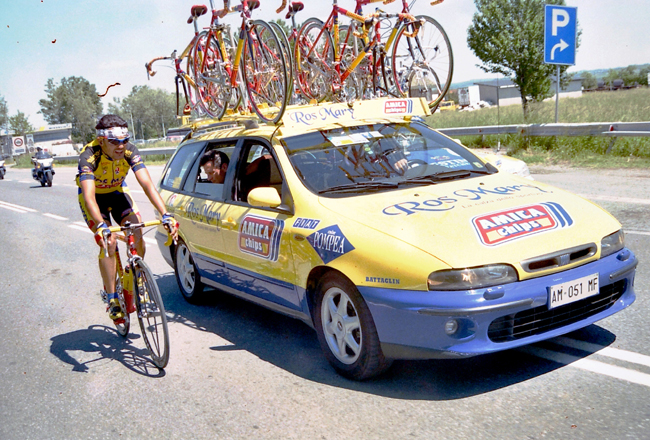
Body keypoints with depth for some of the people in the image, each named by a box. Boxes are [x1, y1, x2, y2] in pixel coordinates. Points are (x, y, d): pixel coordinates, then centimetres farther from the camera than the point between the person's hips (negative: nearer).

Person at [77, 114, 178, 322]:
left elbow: (147, 184, -35)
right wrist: (101, 226, -61)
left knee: (137, 236, -15)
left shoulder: (129, 151, -27)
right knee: (108, 242, -20)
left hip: (118, 192, 3)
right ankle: (112, 299, -10)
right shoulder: (89, 155, -34)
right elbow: (89, 196, -45)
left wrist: (165, 215, -48)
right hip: (95, 197, -3)